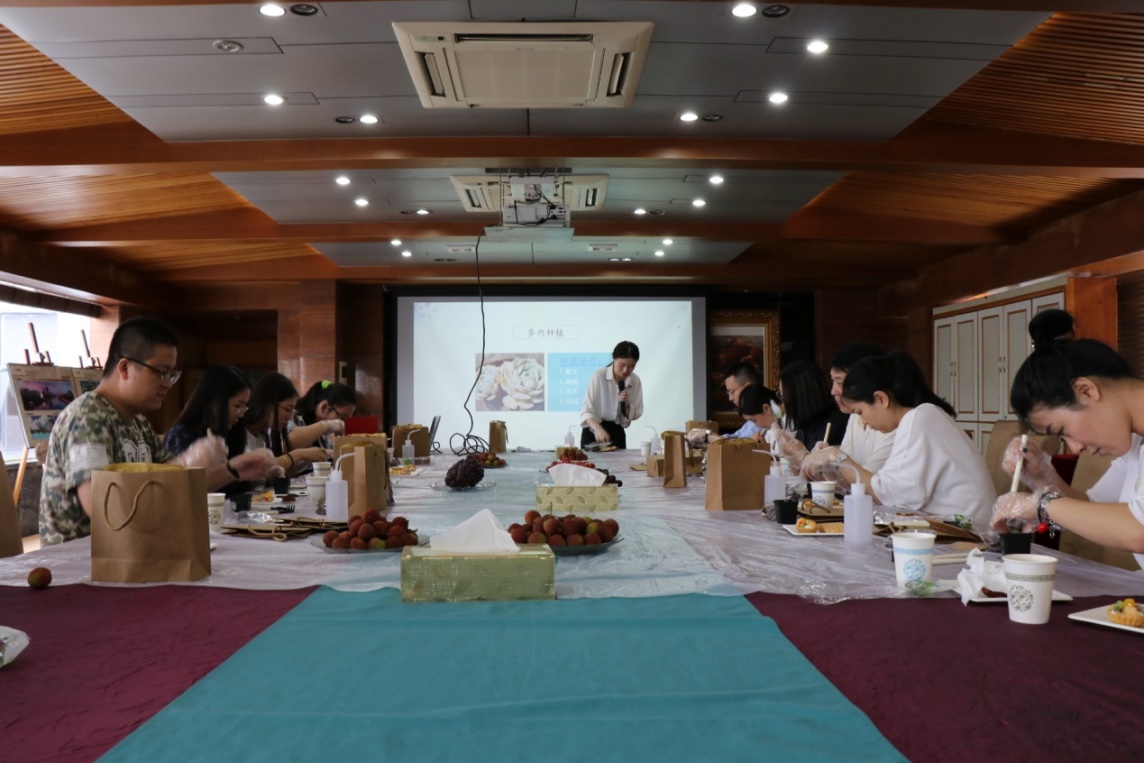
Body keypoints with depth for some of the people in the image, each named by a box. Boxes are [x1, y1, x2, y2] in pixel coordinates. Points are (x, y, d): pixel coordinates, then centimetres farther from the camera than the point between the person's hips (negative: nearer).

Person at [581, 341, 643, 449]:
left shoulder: (635, 381, -5)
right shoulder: (599, 376, -17)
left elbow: (635, 415, 2)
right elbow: (586, 410, -23)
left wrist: (627, 404, -18)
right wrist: (598, 429, -40)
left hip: (617, 433, 3)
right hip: (594, 432, -3)